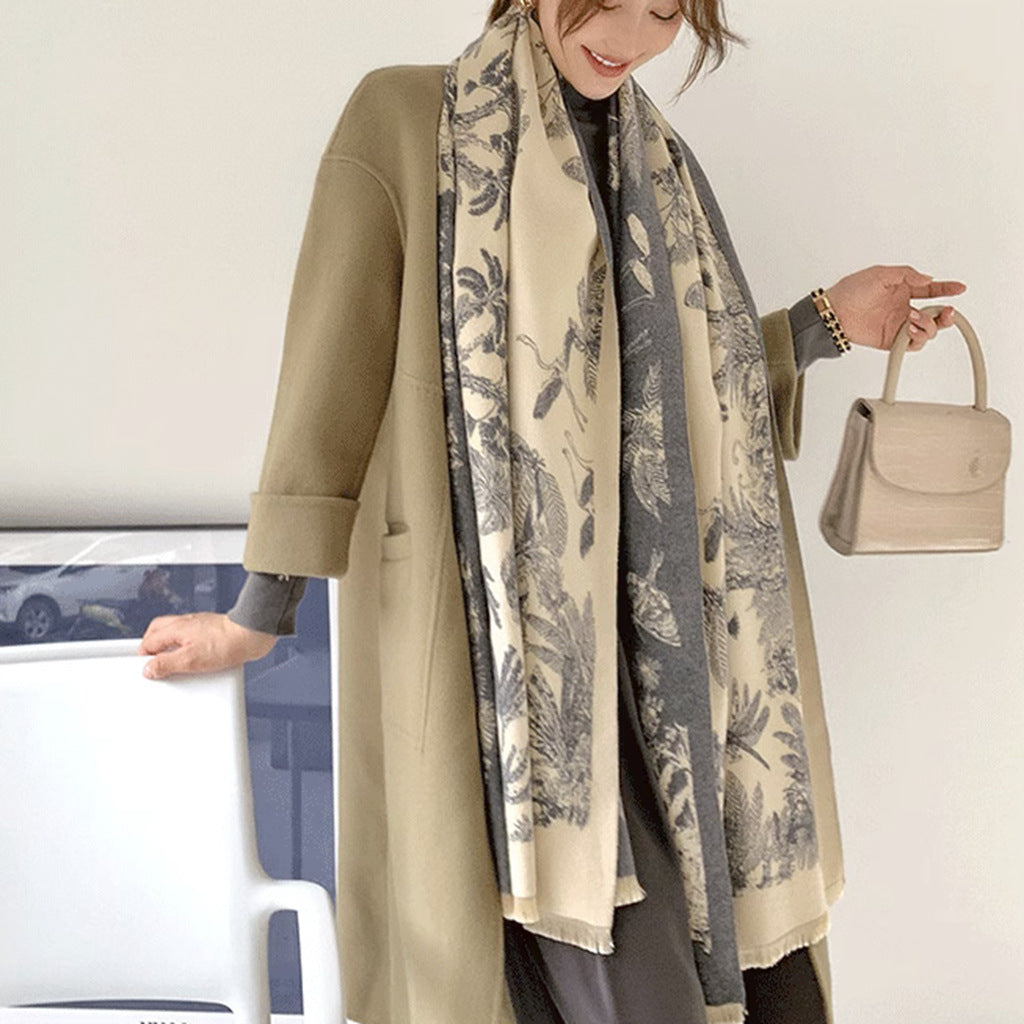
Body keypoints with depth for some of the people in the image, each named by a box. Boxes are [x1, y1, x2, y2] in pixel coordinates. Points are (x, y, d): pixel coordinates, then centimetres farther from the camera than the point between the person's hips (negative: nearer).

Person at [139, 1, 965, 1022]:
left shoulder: (655, 163, 16)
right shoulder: (402, 119, 0)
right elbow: (335, 372, -2)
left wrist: (826, 322, 13)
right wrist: (261, 617, -1)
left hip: (651, 623, 6)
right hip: (498, 625, -5)